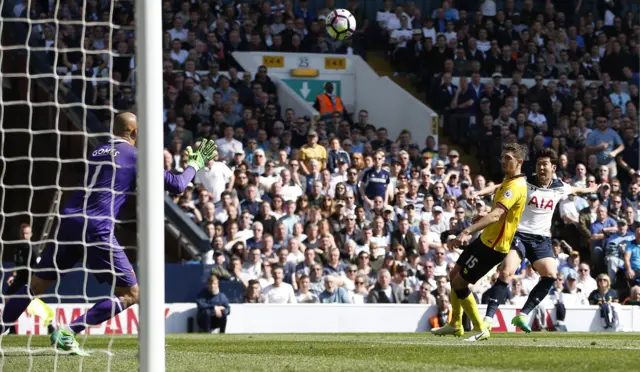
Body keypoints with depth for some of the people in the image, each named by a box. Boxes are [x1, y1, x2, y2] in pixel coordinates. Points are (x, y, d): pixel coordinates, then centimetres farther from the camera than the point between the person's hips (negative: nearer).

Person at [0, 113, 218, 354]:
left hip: (68, 222, 6)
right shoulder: (135, 156, 3)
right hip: (97, 230, -6)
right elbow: (176, 185, 5)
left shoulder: (98, 152, 21)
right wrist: (196, 163, 23)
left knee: (36, 286, 18)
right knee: (131, 295, 3)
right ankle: (67, 332, -9)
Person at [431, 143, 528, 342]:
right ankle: (455, 325, 31)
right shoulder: (508, 181, 11)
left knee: (459, 283, -6)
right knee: (454, 275, 18)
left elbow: (496, 214, -36)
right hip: (486, 239, 10)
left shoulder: (515, 187, -23)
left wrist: (467, 231, -44)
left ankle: (480, 330, 3)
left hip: (493, 247, -10)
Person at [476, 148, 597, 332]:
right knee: (506, 272, -21)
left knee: (551, 274, -17)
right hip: (519, 234, -4)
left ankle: (523, 314, -6)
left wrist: (589, 190, 50)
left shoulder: (560, 188, 6)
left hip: (541, 238, 4)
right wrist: (478, 193, -32)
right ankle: (488, 318, -22)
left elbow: (574, 190, 30)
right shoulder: (525, 184, -6)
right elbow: (498, 187, -15)